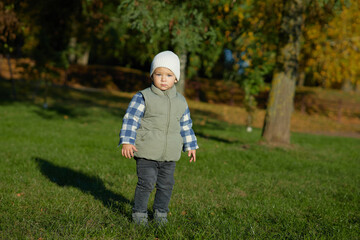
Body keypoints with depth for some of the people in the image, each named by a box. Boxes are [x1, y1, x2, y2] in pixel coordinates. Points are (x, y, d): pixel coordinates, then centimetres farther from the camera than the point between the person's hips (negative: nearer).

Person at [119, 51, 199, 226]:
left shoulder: (180, 102, 9)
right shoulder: (143, 98, -5)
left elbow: (186, 125, 19)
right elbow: (130, 120, -7)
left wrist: (190, 146, 21)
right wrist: (127, 142, -16)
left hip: (170, 155, 4)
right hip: (146, 153, -4)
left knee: (166, 185, 8)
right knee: (146, 183, -6)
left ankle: (161, 213, 26)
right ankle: (139, 212, 12)